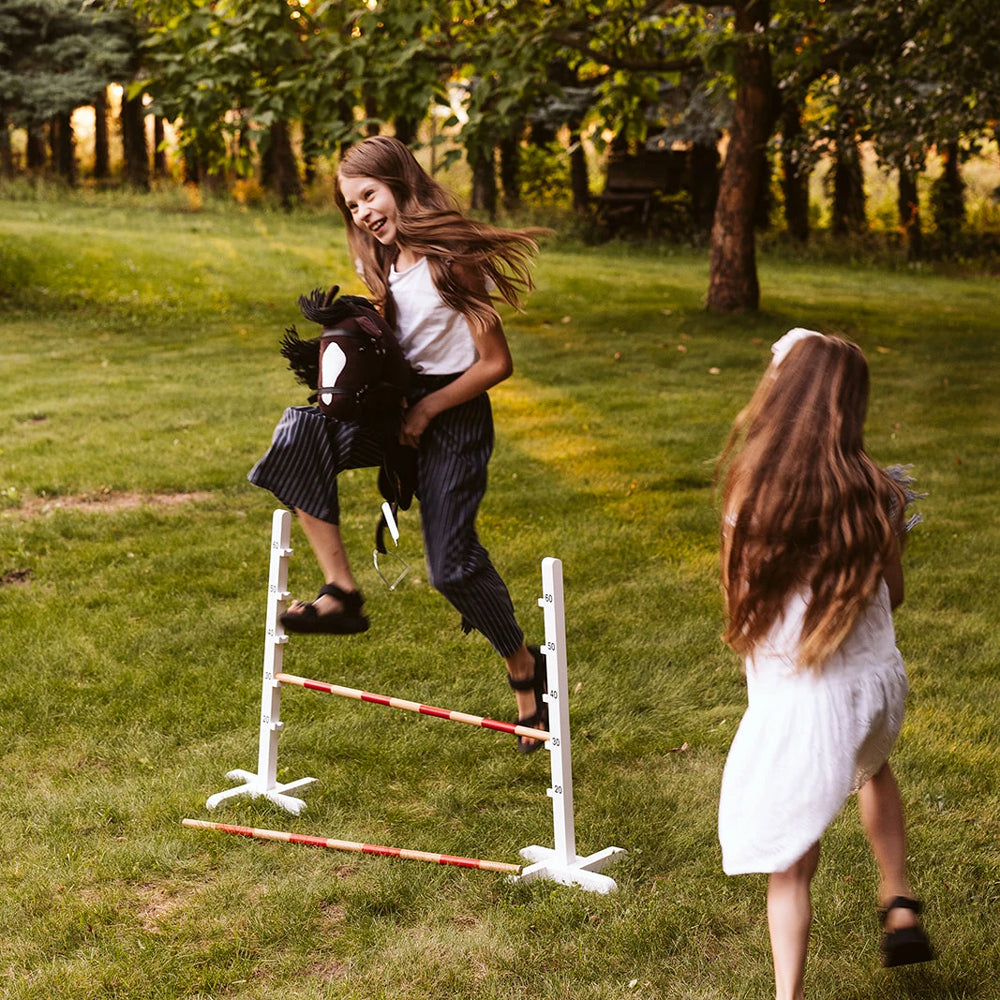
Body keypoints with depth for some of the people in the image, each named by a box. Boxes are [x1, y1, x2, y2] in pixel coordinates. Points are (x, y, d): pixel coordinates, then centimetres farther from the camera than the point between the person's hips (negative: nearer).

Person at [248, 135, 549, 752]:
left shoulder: (451, 258, -15)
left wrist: (426, 410, -14)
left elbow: (496, 364, -15)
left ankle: (525, 668, 19)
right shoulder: (383, 262, 8)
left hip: (454, 416, -7)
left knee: (452, 561, -8)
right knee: (304, 430, -23)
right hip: (400, 404, 7)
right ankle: (342, 593, -20)